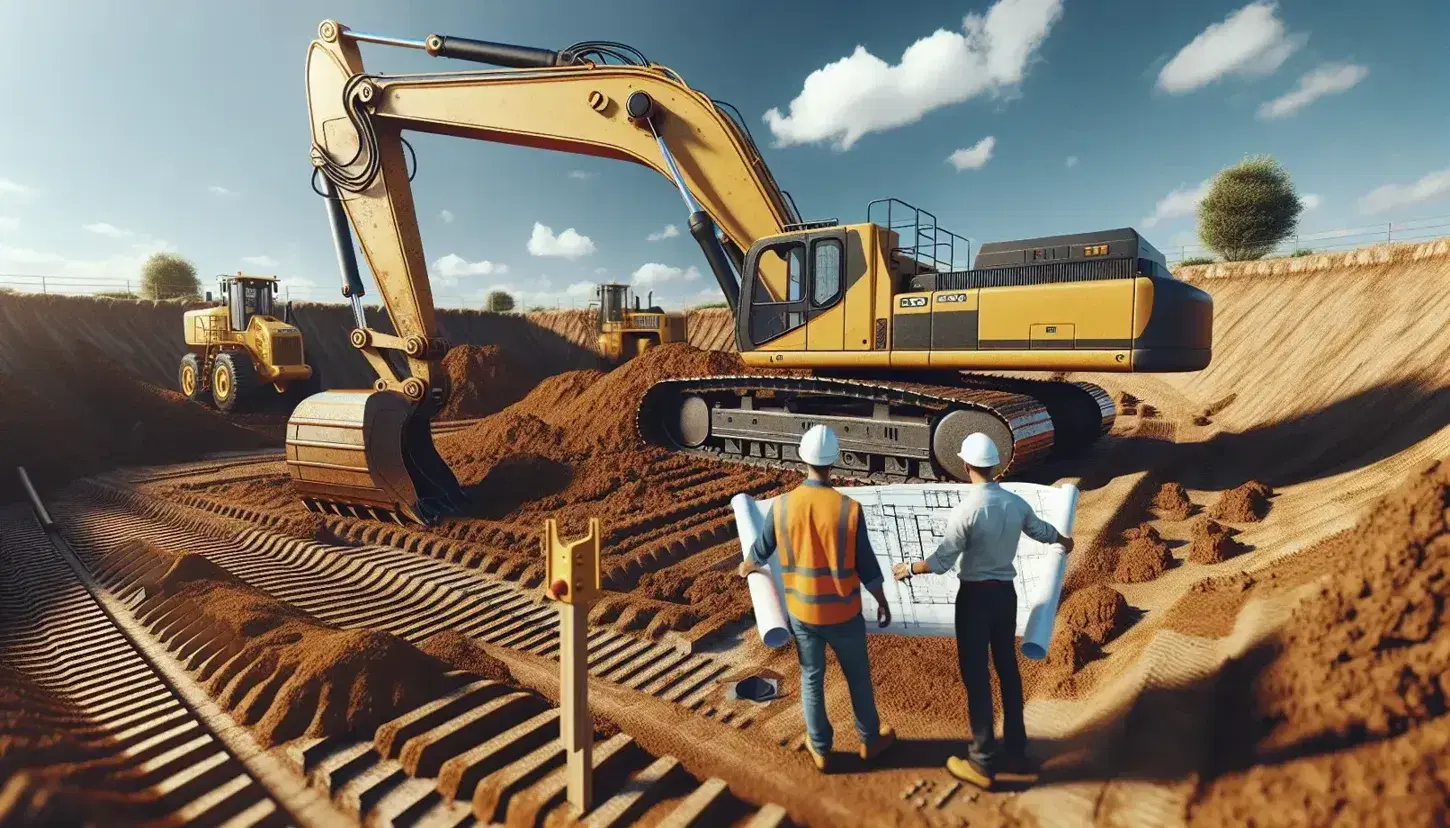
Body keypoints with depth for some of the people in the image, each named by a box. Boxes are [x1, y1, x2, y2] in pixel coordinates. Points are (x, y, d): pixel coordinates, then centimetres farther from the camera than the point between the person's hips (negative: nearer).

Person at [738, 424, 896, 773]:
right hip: (843, 612, -1)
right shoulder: (849, 508, -22)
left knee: (811, 679, 20)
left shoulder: (782, 505, -15)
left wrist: (747, 567, 26)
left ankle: (820, 748, 37)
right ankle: (870, 739, 43)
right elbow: (867, 567, -12)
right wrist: (883, 603, 7)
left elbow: (761, 549, 2)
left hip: (802, 611, 2)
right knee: (858, 677, 22)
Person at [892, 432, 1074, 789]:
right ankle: (1016, 751, 31)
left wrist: (909, 569, 1)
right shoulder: (1016, 504, -2)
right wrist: (1065, 541, 41)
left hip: (975, 597, -6)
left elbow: (941, 562, -17)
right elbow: (1043, 531, 18)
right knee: (1008, 669, 18)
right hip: (1006, 593, 6)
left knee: (976, 675, 4)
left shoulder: (965, 511, -22)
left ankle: (983, 762, 14)